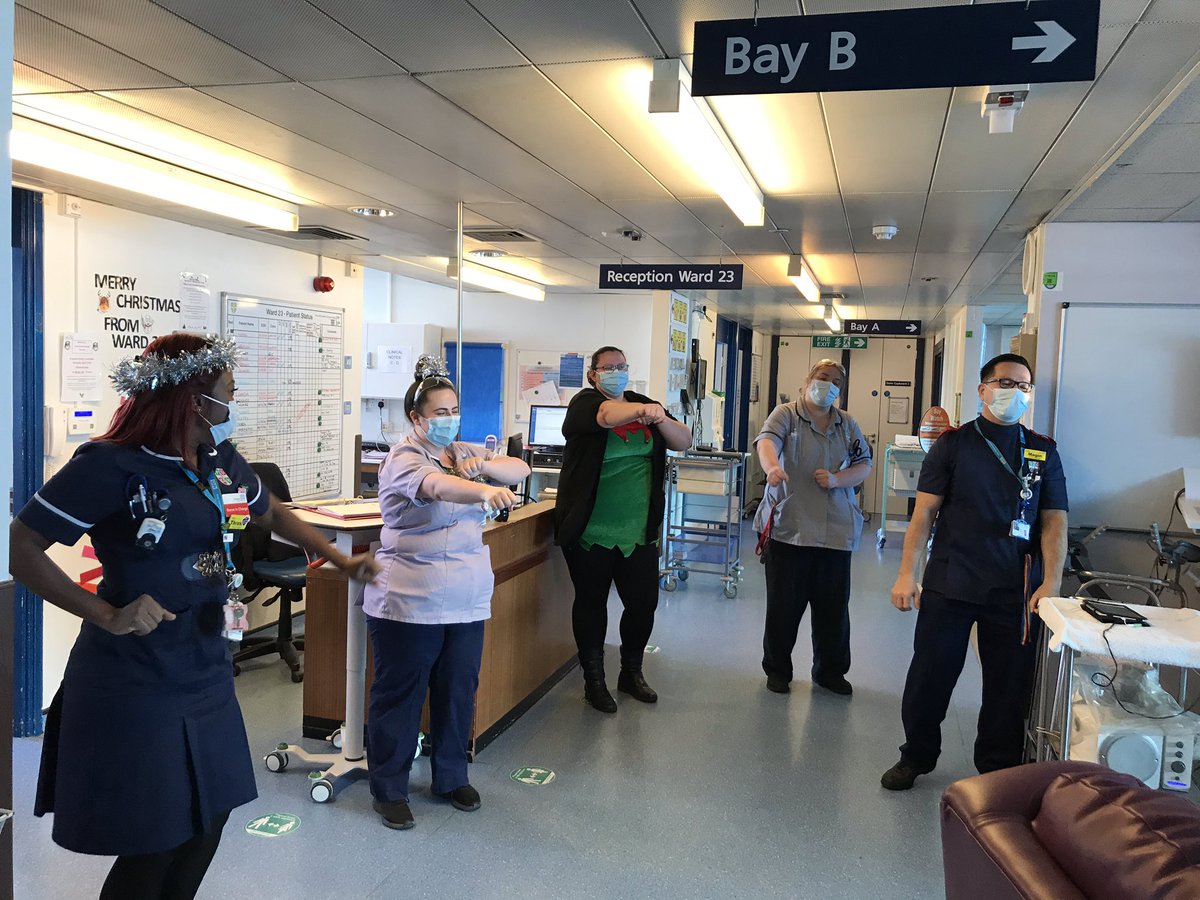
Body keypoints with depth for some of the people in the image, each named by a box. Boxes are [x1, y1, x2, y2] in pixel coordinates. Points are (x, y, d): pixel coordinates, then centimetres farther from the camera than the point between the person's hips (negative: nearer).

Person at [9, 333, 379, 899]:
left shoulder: (222, 461, 3)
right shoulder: (112, 465, -17)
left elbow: (272, 514, 20)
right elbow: (21, 548, -17)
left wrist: (340, 561, 14)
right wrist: (107, 615, -24)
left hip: (206, 673, 7)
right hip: (135, 685, -7)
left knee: (209, 821, 17)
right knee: (151, 846, 5)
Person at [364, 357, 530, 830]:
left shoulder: (466, 452, 11)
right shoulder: (403, 458, -12)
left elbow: (520, 469, 8)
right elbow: (436, 485, -33)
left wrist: (485, 466, -12)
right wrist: (484, 491, -52)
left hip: (467, 602, 6)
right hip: (408, 603, -6)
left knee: (458, 691, 15)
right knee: (399, 694, 6)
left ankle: (452, 777, 32)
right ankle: (389, 789, 21)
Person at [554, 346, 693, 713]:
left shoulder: (645, 405, 8)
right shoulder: (584, 403, -5)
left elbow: (684, 441, -1)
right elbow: (607, 415, -29)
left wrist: (660, 418, -20)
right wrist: (642, 409, -47)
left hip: (639, 531, 4)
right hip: (591, 532, -4)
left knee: (644, 603, 8)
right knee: (591, 604, 9)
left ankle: (632, 672, 31)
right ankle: (594, 679, 25)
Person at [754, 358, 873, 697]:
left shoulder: (847, 424, 13)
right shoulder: (786, 414, -1)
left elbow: (864, 465, 10)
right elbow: (767, 440, -21)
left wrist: (836, 480, -10)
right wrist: (772, 466, -43)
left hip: (836, 529, 4)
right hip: (788, 527, -3)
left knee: (834, 605, 9)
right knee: (784, 603, 4)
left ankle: (830, 671, 27)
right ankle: (777, 669, 22)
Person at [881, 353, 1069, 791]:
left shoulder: (1043, 452, 9)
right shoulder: (953, 444, 2)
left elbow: (1054, 521, 5)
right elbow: (924, 511, -1)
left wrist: (1051, 582, -7)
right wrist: (906, 573, -8)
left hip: (1014, 591, 2)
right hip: (948, 585, -1)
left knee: (1009, 683, 9)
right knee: (929, 674, 5)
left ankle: (998, 768, 29)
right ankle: (916, 756, 25)